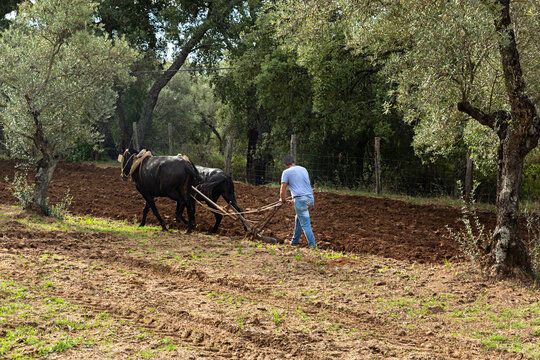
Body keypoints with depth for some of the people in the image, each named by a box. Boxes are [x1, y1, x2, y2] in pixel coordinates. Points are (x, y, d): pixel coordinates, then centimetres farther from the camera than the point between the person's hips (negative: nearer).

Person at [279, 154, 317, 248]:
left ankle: (313, 246, -9)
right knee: (298, 219, 24)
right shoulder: (304, 169, 19)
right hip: (310, 198, 7)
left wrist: (282, 200, 21)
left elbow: (283, 190, 1)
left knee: (305, 224, -5)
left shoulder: (286, 172, 0)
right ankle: (294, 241, 33)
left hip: (300, 199, -7)